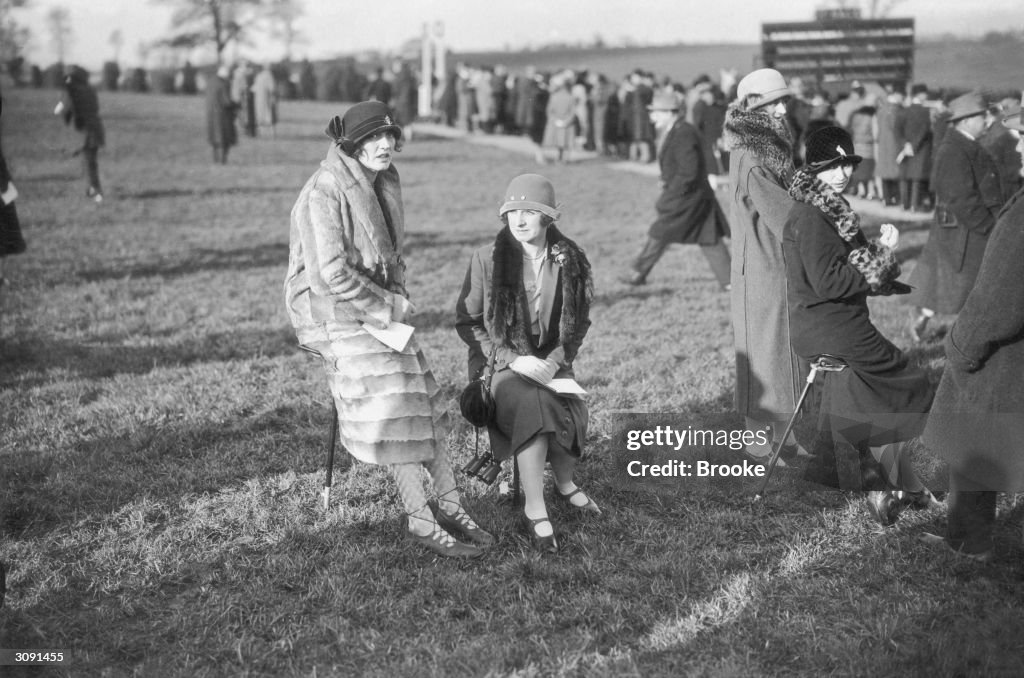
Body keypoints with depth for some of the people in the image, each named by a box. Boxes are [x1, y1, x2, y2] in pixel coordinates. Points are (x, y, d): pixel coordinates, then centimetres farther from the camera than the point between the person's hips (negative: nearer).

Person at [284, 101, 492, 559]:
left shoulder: (384, 184, 8)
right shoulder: (325, 191, -18)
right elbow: (332, 273, -23)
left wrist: (398, 296, 2)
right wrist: (388, 307, -14)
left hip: (381, 309, 8)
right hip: (334, 313, -8)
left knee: (423, 402, 6)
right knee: (391, 410, -10)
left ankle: (450, 506, 14)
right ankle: (421, 522, -2)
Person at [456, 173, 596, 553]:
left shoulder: (570, 261, 1)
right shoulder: (487, 260, -5)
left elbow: (579, 321, 10)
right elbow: (466, 322, -2)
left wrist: (556, 359, -8)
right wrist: (513, 360, -13)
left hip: (552, 362, 2)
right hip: (503, 365, -2)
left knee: (573, 415, -27)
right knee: (532, 407, -34)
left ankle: (564, 482, 7)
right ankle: (535, 511, -23)